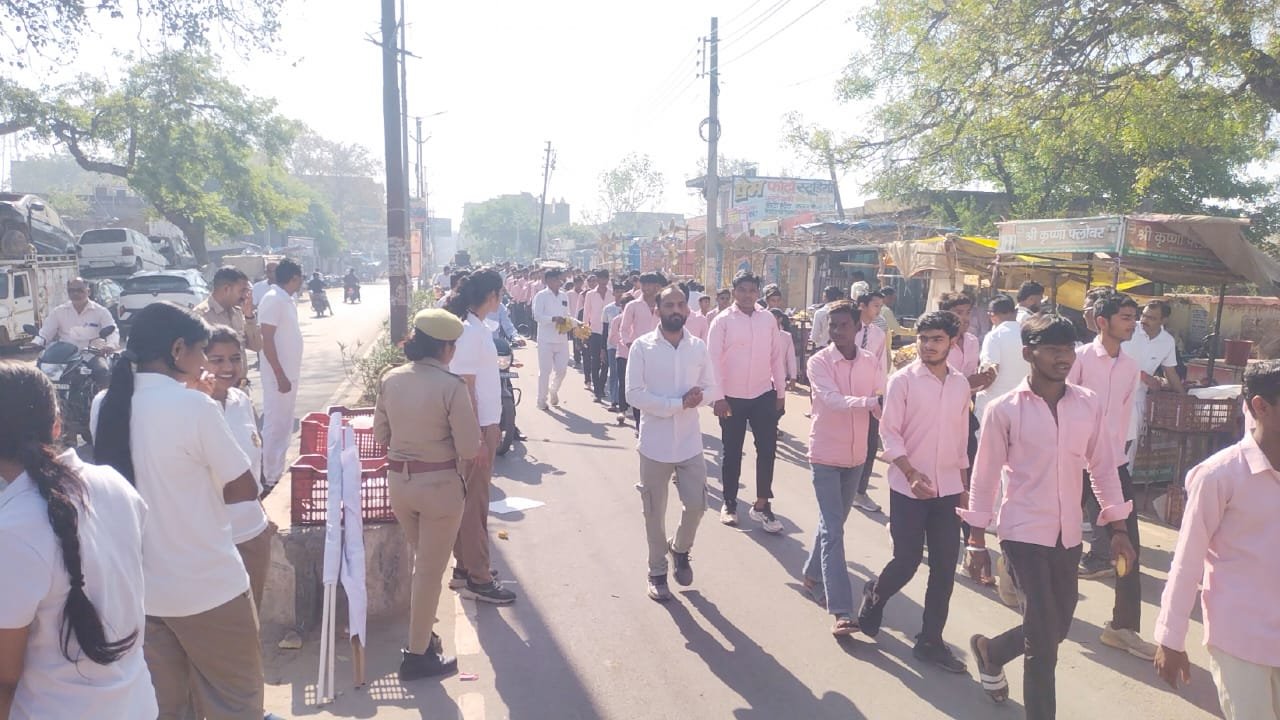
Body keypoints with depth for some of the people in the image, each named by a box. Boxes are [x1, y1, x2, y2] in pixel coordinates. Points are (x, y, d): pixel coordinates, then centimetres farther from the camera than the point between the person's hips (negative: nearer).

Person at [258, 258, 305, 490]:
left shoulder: (287, 299, 12)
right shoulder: (273, 299, -16)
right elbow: (266, 340, -20)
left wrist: (288, 374, 18)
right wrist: (280, 375, -22)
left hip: (290, 374, 9)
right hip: (279, 376, -9)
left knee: (285, 426, 15)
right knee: (274, 426, -3)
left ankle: (278, 473, 24)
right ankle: (270, 478, 4)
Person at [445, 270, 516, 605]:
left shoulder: (474, 327, 9)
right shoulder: (470, 332, -19)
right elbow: (465, 386, -21)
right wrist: (477, 437, -21)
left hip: (484, 424, 9)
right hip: (477, 428, -9)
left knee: (471, 500, 17)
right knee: (475, 502, 0)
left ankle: (465, 566, 28)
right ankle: (477, 578, 9)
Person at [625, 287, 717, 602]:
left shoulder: (698, 347, 2)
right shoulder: (642, 346, -8)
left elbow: (712, 389, 8)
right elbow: (634, 394, -14)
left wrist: (698, 396, -15)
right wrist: (677, 404, -19)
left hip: (690, 441, 3)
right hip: (655, 442, -2)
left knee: (696, 505, 6)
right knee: (655, 512, 8)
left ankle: (680, 549, 36)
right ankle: (657, 572, 25)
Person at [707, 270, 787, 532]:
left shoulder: (768, 319, 3)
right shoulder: (723, 320, -7)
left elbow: (776, 357, 7)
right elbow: (713, 360, -9)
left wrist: (781, 392, 7)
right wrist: (718, 397, -12)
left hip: (764, 394, 2)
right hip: (732, 397, -2)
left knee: (768, 449, 2)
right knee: (732, 452, 10)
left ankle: (761, 505, 15)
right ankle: (729, 504, 27)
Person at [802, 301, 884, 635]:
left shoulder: (871, 362, 0)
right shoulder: (818, 362, -14)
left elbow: (882, 403, -2)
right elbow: (834, 401, -29)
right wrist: (872, 401, -44)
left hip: (855, 454, 5)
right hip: (825, 454, -5)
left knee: (834, 523, 19)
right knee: (832, 530, -8)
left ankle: (813, 575, 41)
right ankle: (841, 611, -8)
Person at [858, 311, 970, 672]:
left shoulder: (961, 384, 6)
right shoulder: (902, 380, -8)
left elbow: (961, 437, 13)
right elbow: (889, 433, -10)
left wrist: (964, 485, 14)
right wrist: (912, 474, -22)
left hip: (948, 488, 4)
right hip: (909, 487, -4)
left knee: (945, 567, 5)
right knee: (907, 561, -1)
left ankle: (930, 640, 19)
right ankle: (874, 596, 31)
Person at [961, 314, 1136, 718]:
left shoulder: (1089, 405, 0)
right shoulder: (1003, 409, -11)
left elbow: (1103, 468, 8)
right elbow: (985, 475, -4)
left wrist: (1118, 527, 7)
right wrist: (977, 538, -1)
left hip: (1068, 535, 5)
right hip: (1023, 534, -5)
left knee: (1056, 629, 16)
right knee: (1044, 638, -5)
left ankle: (991, 652, 44)